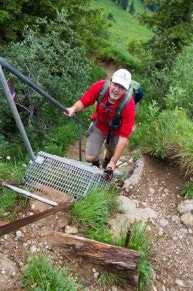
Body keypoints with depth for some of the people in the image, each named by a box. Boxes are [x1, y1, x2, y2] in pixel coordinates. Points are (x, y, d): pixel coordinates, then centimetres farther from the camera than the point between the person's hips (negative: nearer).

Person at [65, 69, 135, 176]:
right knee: (90, 158, 1)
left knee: (111, 150, 27)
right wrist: (74, 108, -40)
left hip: (116, 130, -1)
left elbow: (124, 137, -34)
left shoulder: (128, 106, -38)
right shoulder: (100, 86, -32)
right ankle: (96, 166, 41)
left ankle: (106, 164, 65)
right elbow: (83, 102, -16)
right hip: (99, 125, 1)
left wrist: (113, 162, -32)